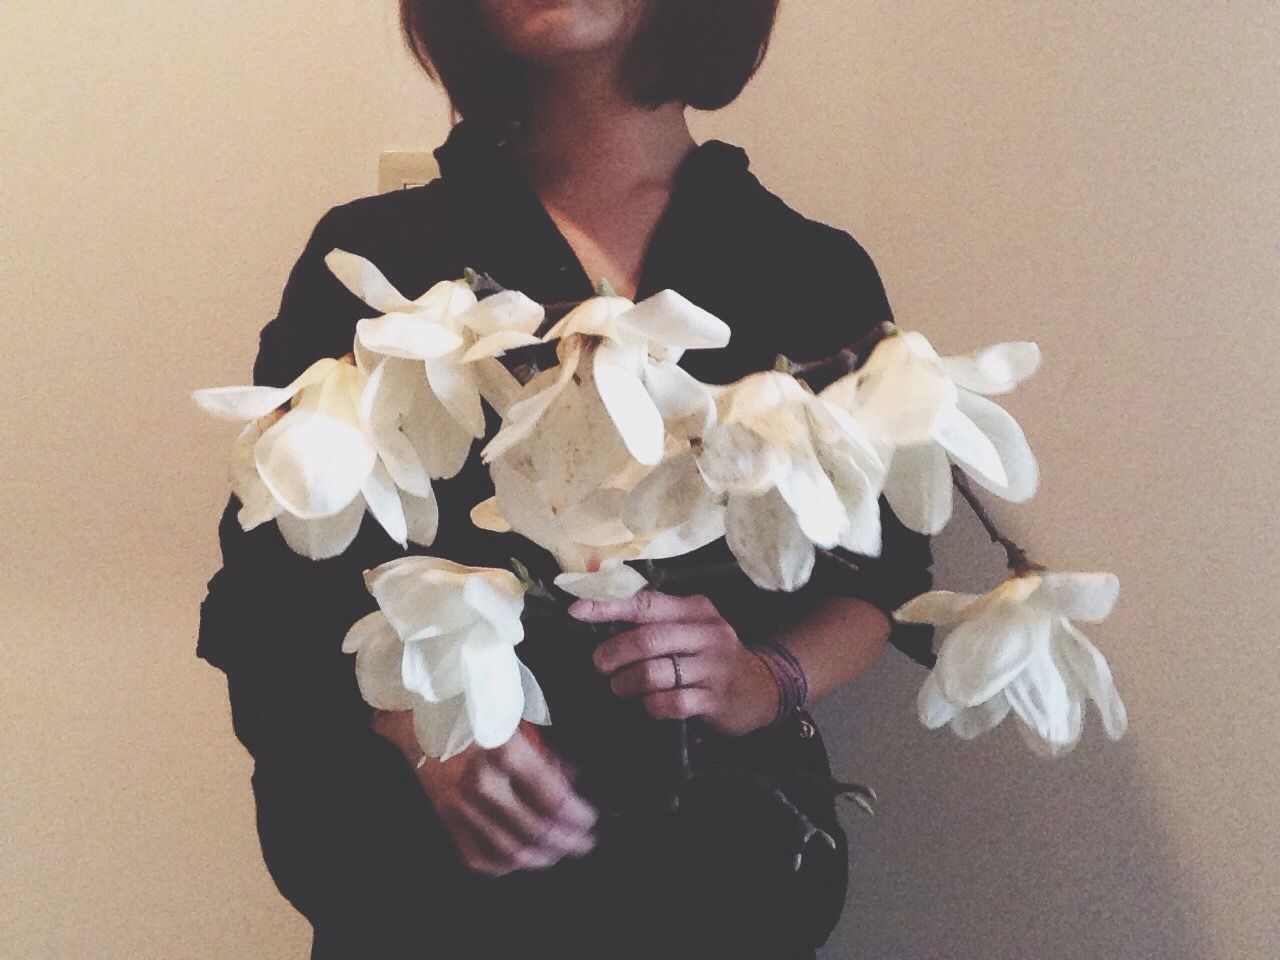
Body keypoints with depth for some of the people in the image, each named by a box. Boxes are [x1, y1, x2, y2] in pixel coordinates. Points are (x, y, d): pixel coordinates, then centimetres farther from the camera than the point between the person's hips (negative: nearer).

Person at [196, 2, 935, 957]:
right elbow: (267, 582, -1)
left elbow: (885, 579, 6)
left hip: (726, 864, 2)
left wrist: (765, 681, -15)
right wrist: (420, 727, -19)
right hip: (427, 871, -1)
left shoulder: (817, 269, 2)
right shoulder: (373, 253, -1)